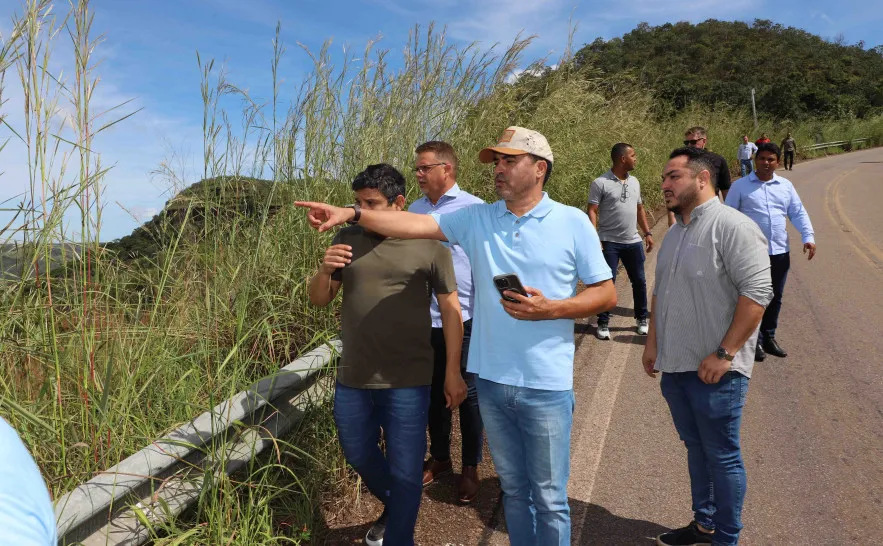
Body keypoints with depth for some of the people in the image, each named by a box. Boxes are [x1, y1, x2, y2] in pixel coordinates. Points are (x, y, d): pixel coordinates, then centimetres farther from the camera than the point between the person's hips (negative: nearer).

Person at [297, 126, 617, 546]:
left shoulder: (573, 222, -3)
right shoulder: (477, 219, 4)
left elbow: (606, 293, -1)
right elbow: (414, 225, -4)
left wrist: (549, 309, -16)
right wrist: (350, 214, -15)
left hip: (545, 386, -3)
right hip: (491, 380, 3)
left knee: (549, 497, 9)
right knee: (513, 488, 19)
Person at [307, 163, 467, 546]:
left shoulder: (429, 245, -7)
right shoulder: (347, 239, 2)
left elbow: (450, 307, -3)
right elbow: (319, 300, 8)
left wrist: (453, 371, -4)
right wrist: (324, 271, -14)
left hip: (407, 382, -4)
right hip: (352, 379, 5)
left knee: (404, 472, 7)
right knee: (358, 456, 23)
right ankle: (393, 508, 52)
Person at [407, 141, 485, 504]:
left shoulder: (474, 208, -9)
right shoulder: (414, 210, 6)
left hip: (464, 319, -5)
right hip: (425, 320, 5)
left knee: (468, 393, 9)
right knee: (434, 392, 17)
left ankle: (470, 467, 25)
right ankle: (439, 458, 35)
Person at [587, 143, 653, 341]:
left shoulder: (634, 182, 10)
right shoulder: (600, 183, -9)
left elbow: (639, 209, 18)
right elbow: (592, 211, -11)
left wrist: (647, 233, 12)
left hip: (633, 242, 6)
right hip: (609, 242, -5)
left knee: (639, 281, 11)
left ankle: (642, 319, 27)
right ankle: (603, 323, 11)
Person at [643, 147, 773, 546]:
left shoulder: (732, 226, -14)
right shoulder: (675, 233, 12)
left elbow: (757, 292, -20)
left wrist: (724, 354, -21)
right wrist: (652, 343, 17)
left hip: (714, 370, -8)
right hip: (674, 365, 8)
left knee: (721, 456, 5)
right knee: (695, 448, 19)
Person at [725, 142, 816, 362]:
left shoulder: (786, 186, 10)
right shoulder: (741, 186, -2)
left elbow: (798, 213, 11)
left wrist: (808, 237, -2)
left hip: (780, 252, 4)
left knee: (775, 298, 13)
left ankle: (769, 337, 28)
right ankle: (755, 341, 14)